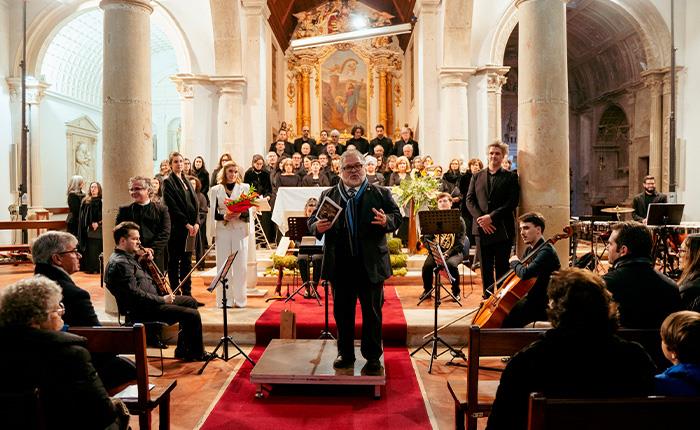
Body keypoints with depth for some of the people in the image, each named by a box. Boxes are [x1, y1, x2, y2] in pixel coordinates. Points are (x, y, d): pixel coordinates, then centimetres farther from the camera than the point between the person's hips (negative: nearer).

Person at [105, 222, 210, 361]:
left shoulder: (129, 257, 13)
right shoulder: (119, 263, -21)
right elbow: (135, 294, -26)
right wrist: (162, 299, -18)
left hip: (151, 300, 12)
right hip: (140, 311, -12)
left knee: (190, 301, 18)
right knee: (193, 315, -15)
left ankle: (183, 350, 20)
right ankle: (197, 354, 8)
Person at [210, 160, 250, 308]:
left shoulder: (245, 188, 7)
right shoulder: (216, 189, 9)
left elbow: (249, 212, 3)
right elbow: (214, 213, 4)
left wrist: (240, 214, -17)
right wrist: (224, 216, -15)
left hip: (240, 231, 0)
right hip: (222, 231, 0)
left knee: (240, 266, -1)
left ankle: (240, 299, 8)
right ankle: (224, 300, 8)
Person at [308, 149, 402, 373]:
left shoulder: (380, 194, 5)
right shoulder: (328, 195, 9)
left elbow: (397, 217, 2)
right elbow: (312, 220, 8)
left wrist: (387, 221, -20)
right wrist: (317, 227, -14)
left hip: (371, 264, -1)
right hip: (340, 265, 2)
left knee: (372, 312, 7)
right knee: (342, 312, 11)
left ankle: (372, 356, 20)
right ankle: (345, 353, 26)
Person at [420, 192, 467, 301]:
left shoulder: (458, 220, 0)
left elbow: (460, 243, -7)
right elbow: (426, 237, 5)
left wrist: (448, 253, -21)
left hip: (454, 252, -2)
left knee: (451, 264, -34)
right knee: (427, 265, -27)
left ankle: (456, 292, -9)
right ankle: (427, 290, 0)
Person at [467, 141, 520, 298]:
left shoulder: (511, 177, 2)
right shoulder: (477, 176, 12)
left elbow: (512, 202, -8)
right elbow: (469, 200, 6)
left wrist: (491, 217, -16)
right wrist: (480, 218, -10)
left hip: (503, 229, -3)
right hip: (481, 229, 3)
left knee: (502, 267, 2)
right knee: (485, 268, 8)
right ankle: (487, 298, 16)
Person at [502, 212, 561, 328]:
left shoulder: (546, 251, -20)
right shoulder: (530, 249, 10)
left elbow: (525, 273, -33)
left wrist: (515, 262, -15)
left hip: (543, 305, -9)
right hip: (533, 297, 10)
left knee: (509, 321, -22)